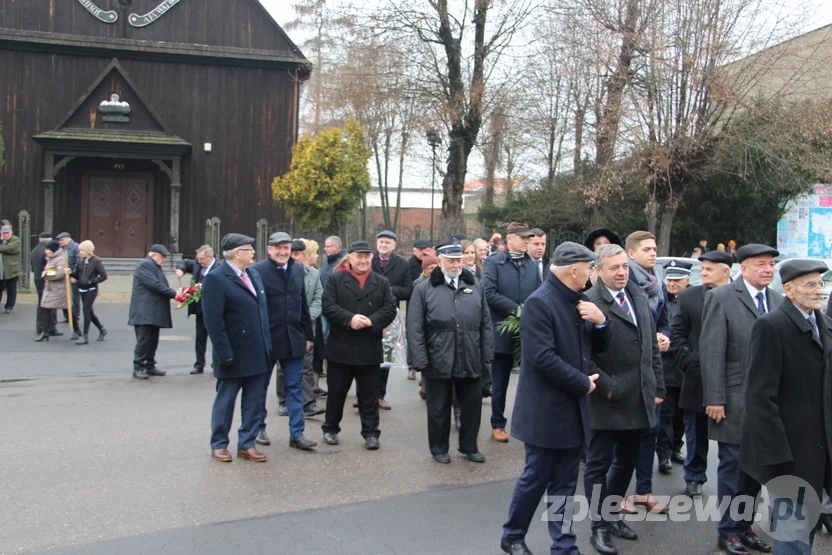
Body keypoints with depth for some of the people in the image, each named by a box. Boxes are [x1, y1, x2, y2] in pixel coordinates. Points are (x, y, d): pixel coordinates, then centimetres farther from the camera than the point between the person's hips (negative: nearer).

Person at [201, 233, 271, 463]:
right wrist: (225, 354, -19)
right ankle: (219, 444, 23)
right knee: (225, 401, 9)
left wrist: (267, 344, 10)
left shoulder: (253, 274, 10)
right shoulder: (216, 278, -14)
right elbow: (213, 321, -17)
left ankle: (246, 444, 22)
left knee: (255, 402, 11)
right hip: (234, 355, -7)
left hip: (258, 352, 7)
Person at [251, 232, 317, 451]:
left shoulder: (298, 270, 7)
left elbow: (303, 305, 12)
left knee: (295, 387, 5)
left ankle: (297, 434, 10)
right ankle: (258, 428, 28)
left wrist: (308, 335, 11)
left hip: (293, 338, 4)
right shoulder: (257, 271, -10)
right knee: (260, 385, 12)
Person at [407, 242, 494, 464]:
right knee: (439, 408, 9)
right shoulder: (424, 288, -1)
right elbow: (415, 327, -4)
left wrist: (487, 354, 4)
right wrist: (420, 359, -10)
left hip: (470, 360, 3)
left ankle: (469, 446, 29)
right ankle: (439, 449, 25)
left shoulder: (476, 285, 8)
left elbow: (485, 323, 9)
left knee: (472, 405, 12)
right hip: (437, 361, -3)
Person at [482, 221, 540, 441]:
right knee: (500, 383, 9)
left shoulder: (532, 265, 8)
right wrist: (516, 309, -17)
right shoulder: (494, 262, -4)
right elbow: (489, 293, -15)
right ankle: (497, 425, 22)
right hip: (503, 332, -3)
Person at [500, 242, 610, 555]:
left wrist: (600, 321, -7)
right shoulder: (539, 302, -17)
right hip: (546, 410, -7)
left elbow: (599, 346, 13)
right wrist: (582, 383, -15)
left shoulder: (578, 301, 8)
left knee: (564, 483, 13)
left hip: (572, 409, 7)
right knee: (536, 478, 6)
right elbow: (543, 358, -24)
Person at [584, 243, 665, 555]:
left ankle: (612, 515, 34)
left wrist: (658, 387, 11)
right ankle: (599, 526, 18)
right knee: (599, 465, 6)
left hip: (640, 399, 7)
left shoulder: (639, 297, 10)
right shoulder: (590, 302, -14)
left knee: (627, 462, 18)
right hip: (607, 401, -7)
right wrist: (607, 387, -17)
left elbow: (652, 345, 14)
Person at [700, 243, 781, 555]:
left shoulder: (779, 301, 8)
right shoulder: (721, 298, -6)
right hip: (736, 401, -5)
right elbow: (711, 352, -10)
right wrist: (714, 399, -14)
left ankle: (744, 526, 25)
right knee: (733, 467, 4)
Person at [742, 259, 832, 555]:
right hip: (790, 450, -7)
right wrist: (775, 454, -19)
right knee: (794, 530, 0)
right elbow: (760, 397, -17)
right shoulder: (771, 326, -13)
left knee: (807, 524, 17)